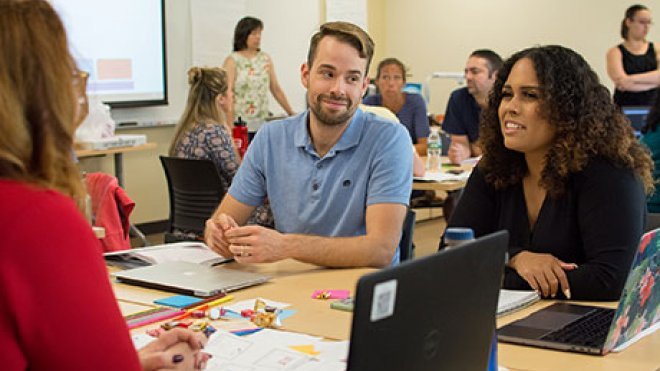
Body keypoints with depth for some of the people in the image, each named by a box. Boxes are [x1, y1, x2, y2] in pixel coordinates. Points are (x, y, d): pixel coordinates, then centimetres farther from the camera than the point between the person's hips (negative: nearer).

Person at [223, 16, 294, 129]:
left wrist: (291, 114, 14)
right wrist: (230, 126, -18)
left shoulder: (266, 59, 11)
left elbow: (276, 90, 16)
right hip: (240, 123, -4)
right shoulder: (232, 61, -1)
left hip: (262, 122, 4)